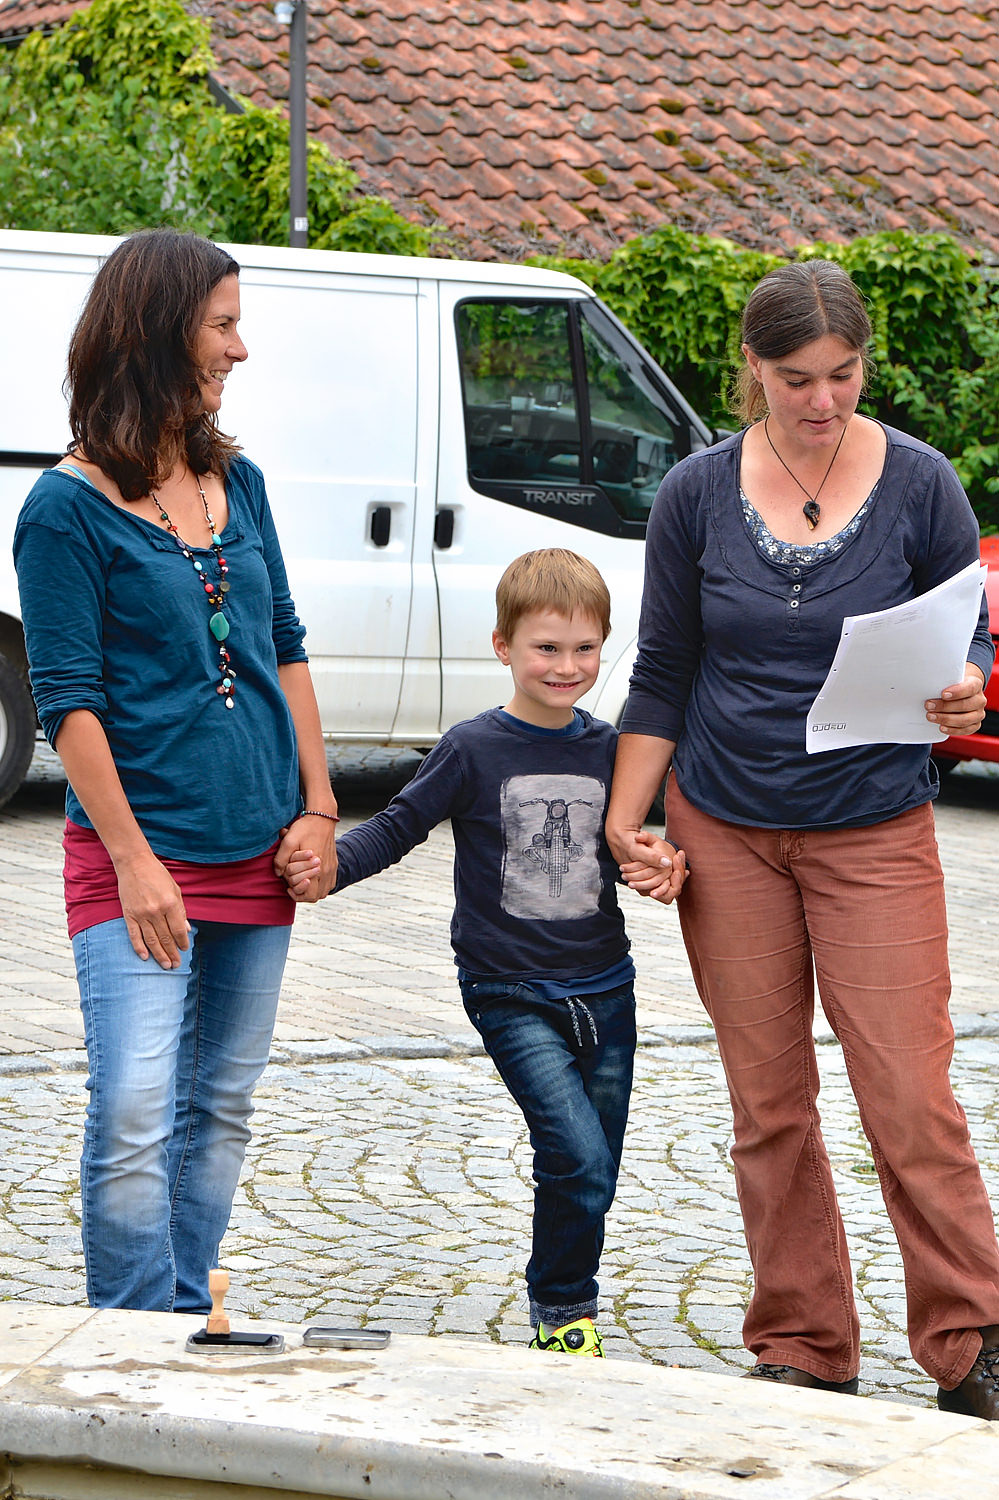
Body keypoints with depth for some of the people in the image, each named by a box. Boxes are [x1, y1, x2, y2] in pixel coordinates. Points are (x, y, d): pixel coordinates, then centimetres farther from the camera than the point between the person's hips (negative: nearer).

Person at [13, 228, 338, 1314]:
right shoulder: (69, 508, -9)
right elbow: (68, 702, -11)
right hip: (141, 853, -6)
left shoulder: (237, 482, 10)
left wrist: (317, 809, 9)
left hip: (258, 854, 7)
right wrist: (133, 859, -16)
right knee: (134, 1117, -12)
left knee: (221, 1106, 11)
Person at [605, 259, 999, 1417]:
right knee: (768, 1107, 6)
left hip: (874, 833, -2)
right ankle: (803, 1344, 17)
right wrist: (624, 824, 2)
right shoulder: (698, 493, 0)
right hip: (727, 835, 2)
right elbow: (662, 673, 7)